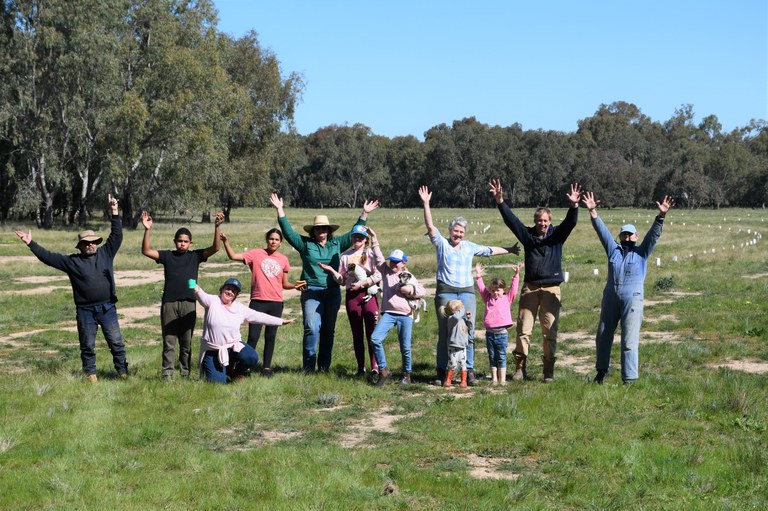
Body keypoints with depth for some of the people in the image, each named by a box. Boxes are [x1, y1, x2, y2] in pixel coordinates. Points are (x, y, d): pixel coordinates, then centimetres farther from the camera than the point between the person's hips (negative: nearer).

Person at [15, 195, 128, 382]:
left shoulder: (106, 253, 7)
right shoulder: (72, 261, 4)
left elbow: (116, 235, 4)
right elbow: (49, 257, 4)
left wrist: (114, 213, -4)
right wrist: (31, 244, 0)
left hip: (107, 308, 1)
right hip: (85, 310, -1)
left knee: (116, 342, 2)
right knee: (87, 345, 5)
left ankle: (122, 372, 9)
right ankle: (90, 374, 16)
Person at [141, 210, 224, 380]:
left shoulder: (195, 256, 10)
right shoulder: (167, 256, 11)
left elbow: (215, 248, 0)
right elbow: (146, 251, 2)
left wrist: (216, 227, -13)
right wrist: (148, 230, -11)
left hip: (189, 304, 0)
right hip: (169, 304, 0)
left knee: (186, 343, 6)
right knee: (169, 342, 0)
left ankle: (185, 375, 11)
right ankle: (167, 375, 0)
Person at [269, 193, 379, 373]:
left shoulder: (336, 244, 12)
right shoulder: (305, 244, 6)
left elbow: (353, 234, 17)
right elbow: (288, 231, 3)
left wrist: (364, 214, 13)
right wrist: (280, 210, -3)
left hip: (332, 292, 3)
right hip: (311, 292, -3)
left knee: (328, 330, 6)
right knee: (312, 328, -12)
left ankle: (324, 365, 14)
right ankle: (309, 366, -6)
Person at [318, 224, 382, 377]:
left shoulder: (371, 253, 2)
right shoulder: (346, 256, 12)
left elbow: (378, 275, -7)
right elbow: (342, 280, 11)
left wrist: (362, 283, -14)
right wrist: (331, 270, -4)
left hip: (369, 294, -3)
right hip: (352, 296, 4)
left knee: (372, 333, -7)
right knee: (357, 334, 8)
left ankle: (375, 368, -6)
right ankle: (360, 368, 14)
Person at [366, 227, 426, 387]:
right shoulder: (386, 271, 15)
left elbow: (422, 291, 8)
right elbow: (378, 256, 13)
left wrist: (410, 290, -9)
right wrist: (374, 239, 9)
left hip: (405, 315, -1)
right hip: (388, 313, 1)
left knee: (405, 347, -1)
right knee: (375, 338, -18)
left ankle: (407, 374, 18)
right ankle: (383, 370, -8)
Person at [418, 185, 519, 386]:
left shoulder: (469, 247, 18)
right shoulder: (442, 243, 6)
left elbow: (489, 250, 30)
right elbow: (430, 226, -5)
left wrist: (509, 250, 38)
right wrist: (426, 204, -13)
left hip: (467, 293, 3)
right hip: (446, 292, -3)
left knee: (468, 332, -3)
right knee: (445, 333, -4)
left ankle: (469, 370, 0)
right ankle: (442, 372, 2)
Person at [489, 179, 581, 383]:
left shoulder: (557, 235, 6)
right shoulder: (528, 235, 9)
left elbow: (570, 222, -9)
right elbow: (511, 220, 1)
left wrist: (574, 206, -27)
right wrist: (500, 201, -10)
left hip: (551, 289, -1)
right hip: (530, 288, 1)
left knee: (550, 331, 0)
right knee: (523, 330, -1)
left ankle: (549, 371, 6)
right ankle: (520, 368, 5)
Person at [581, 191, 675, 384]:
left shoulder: (642, 252, 10)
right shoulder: (613, 249, 14)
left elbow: (654, 234, -1)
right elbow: (602, 231, 7)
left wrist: (661, 216, -14)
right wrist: (592, 212, -4)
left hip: (633, 299, -3)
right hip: (610, 298, 3)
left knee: (629, 341, -5)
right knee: (603, 336, 12)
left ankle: (629, 379, -3)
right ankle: (601, 370, 30)